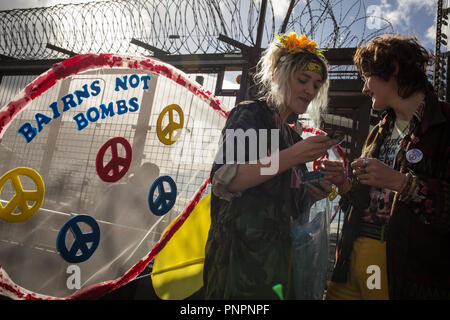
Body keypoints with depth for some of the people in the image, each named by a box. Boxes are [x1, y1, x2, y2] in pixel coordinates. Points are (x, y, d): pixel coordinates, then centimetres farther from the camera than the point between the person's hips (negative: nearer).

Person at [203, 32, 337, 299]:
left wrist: (313, 194, 2)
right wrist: (292, 157, -23)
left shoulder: (293, 135, 18)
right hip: (244, 254, -7)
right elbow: (224, 180, -19)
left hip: (281, 256, 7)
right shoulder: (249, 114, -4)